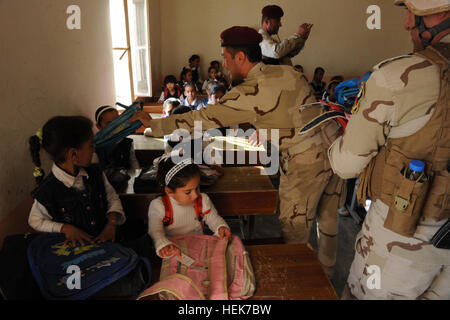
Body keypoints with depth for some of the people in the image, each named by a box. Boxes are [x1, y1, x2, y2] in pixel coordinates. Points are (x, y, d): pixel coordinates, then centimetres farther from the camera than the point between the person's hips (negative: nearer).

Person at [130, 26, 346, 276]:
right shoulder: (287, 71, 6)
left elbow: (201, 119, -12)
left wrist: (153, 123, -2)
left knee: (293, 229, 9)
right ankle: (326, 262, 45)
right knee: (328, 214, 24)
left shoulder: (247, 94, -16)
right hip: (333, 143, 9)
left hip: (304, 161, -9)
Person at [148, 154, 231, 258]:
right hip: (172, 252, -2)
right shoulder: (158, 206, -9)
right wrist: (163, 245, -41)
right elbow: (155, 231, -19)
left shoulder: (203, 200, -1)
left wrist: (221, 227, -13)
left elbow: (213, 218, 11)